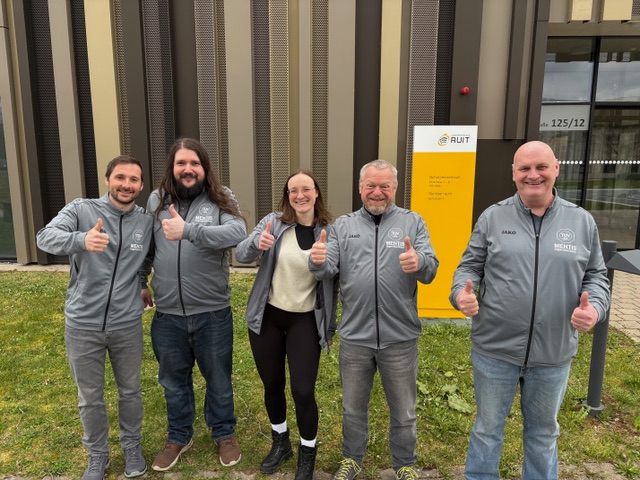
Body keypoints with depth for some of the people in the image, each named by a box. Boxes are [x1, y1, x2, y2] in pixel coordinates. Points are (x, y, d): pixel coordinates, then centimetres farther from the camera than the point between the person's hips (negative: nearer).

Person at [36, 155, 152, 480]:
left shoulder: (147, 221, -2)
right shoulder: (81, 209, -10)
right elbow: (45, 237, -28)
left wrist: (142, 286, 4)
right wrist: (81, 240, -46)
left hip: (128, 325, 2)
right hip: (82, 324, -1)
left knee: (130, 391, 18)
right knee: (90, 398, 16)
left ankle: (132, 446, 42)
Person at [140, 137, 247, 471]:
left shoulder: (220, 200, -7)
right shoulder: (156, 201, 4)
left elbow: (238, 233, -27)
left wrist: (188, 230, -33)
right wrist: (140, 282, 15)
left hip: (213, 313, -3)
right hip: (167, 315, 3)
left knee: (218, 379, 16)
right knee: (174, 381, 20)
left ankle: (224, 434, 40)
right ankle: (179, 437, 43)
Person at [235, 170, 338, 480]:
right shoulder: (273, 222, -6)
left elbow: (333, 282, 2)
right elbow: (240, 255, -14)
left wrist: (330, 326, 5)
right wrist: (257, 243, -37)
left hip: (305, 321, -1)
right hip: (267, 316, 1)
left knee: (303, 391, -1)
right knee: (272, 385, 14)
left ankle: (307, 453, 26)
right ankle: (280, 443, 40)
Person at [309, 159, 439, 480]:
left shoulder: (412, 222, -1)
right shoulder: (343, 225, 3)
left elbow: (431, 270, -9)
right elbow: (329, 269, -6)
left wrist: (419, 263, -33)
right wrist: (318, 262, -30)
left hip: (399, 337, -1)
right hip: (354, 336, 1)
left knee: (403, 412, 18)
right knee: (353, 408, 20)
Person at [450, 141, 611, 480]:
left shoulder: (582, 222, 1)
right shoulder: (493, 217, -3)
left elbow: (596, 275, 7)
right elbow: (470, 265, 0)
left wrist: (594, 307, -13)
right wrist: (461, 293, -21)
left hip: (553, 354, 2)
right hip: (494, 349, -1)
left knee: (543, 432, 23)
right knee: (487, 428, 17)